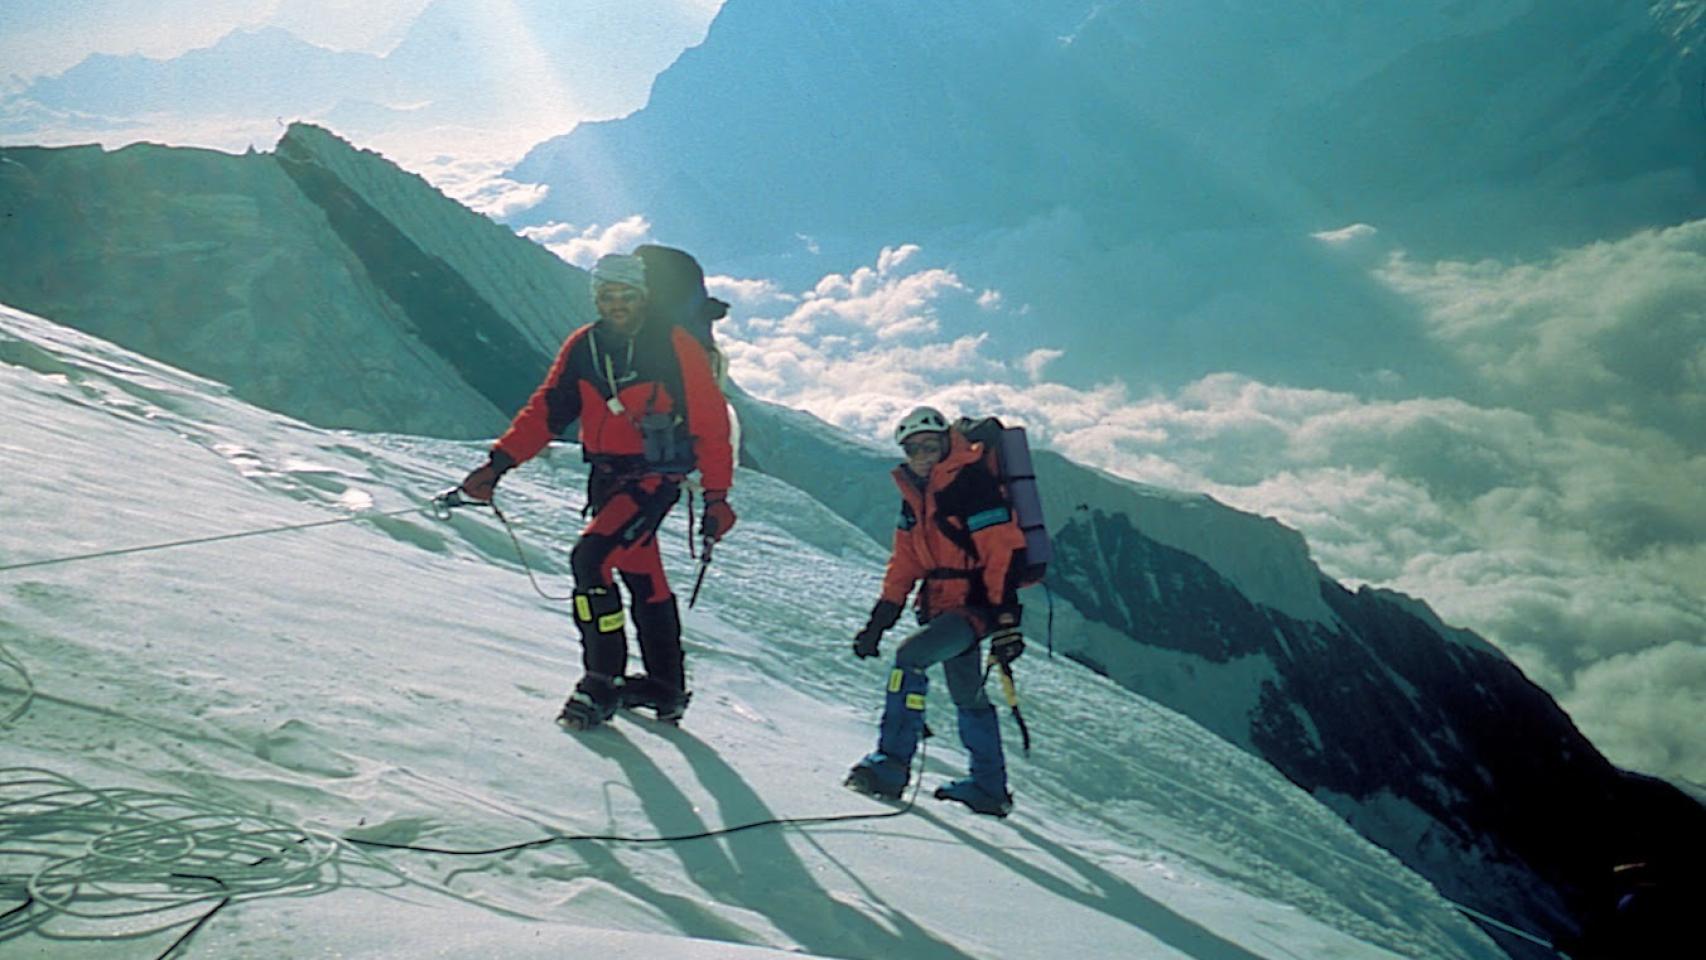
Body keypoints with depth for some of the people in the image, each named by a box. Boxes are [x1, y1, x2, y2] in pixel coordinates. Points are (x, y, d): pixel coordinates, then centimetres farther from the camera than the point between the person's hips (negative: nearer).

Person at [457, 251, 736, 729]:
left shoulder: (675, 346, -12)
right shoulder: (582, 347, 3)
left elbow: (710, 423, -9)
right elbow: (546, 410, 2)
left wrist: (717, 495, -9)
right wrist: (498, 463, -9)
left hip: (654, 478, -6)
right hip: (607, 477, 6)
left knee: (590, 557, -21)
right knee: (642, 578, 15)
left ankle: (602, 681, -10)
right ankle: (665, 689, 29)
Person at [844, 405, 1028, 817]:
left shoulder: (972, 483, -15)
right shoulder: (915, 493, 12)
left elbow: (1003, 552, -20)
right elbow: (905, 563, 17)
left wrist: (1006, 619, -25)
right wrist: (879, 620, 12)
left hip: (976, 604, -9)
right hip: (942, 605, 9)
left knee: (910, 656, -24)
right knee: (966, 695, 15)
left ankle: (892, 764, -20)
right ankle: (989, 788, 27)